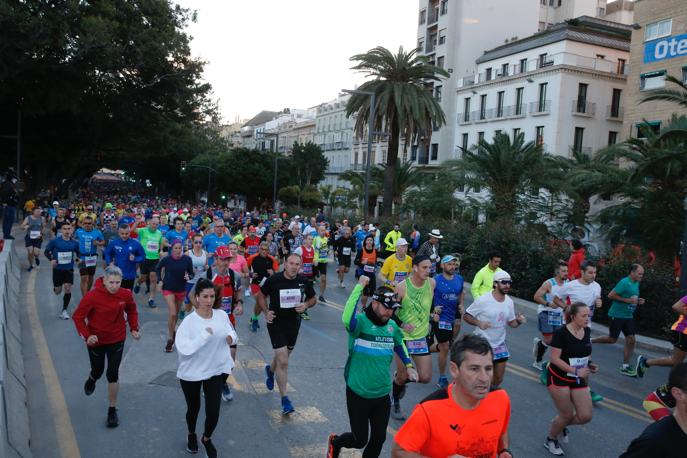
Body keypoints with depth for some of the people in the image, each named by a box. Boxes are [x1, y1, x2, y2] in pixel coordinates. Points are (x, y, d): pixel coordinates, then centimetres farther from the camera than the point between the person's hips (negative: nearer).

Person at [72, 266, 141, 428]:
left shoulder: (126, 294, -15)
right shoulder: (92, 296, -24)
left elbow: (132, 310, 6)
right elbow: (78, 316, -15)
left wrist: (134, 328, -1)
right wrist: (86, 335, -26)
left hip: (117, 340, 1)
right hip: (96, 340, -1)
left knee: (113, 375, 1)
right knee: (98, 370, 18)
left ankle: (112, 410, 18)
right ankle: (92, 379, 59)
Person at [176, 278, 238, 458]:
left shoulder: (222, 315, -7)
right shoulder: (189, 321, -19)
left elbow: (232, 334, 9)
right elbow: (183, 349, -27)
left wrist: (232, 337, -13)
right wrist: (204, 336, -33)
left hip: (216, 370, 2)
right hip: (191, 372, -2)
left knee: (213, 411, -3)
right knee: (193, 408, 18)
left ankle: (207, 438, 30)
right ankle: (191, 435, 51)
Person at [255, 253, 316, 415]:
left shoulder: (304, 282, -7)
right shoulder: (273, 280, -15)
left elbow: (313, 299, 8)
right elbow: (260, 296, 0)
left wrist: (306, 305, -13)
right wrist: (266, 312, -14)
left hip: (294, 323, 4)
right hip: (276, 323, -4)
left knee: (282, 357, 24)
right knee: (283, 362, -10)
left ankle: (270, 370, 59)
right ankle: (284, 399, 3)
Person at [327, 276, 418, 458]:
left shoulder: (392, 326, 0)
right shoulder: (361, 321, -19)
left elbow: (399, 345, 22)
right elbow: (347, 318, -43)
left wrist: (409, 365, 16)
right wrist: (360, 287, -42)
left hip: (382, 395, 5)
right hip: (358, 393, -5)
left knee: (379, 438, 14)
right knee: (360, 440, 7)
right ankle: (335, 442, 39)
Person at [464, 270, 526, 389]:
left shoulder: (509, 302, 0)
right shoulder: (483, 300, -18)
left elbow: (511, 322, 11)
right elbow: (466, 316, -11)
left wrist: (519, 321, -11)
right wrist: (479, 323, -28)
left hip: (500, 345, 6)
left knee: (498, 379, 13)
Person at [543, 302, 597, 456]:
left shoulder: (587, 331, -1)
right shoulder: (561, 333, -22)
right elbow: (555, 358, -21)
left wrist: (589, 364, -3)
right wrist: (576, 371, -27)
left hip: (578, 380, 6)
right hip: (559, 379, -6)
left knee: (586, 416, 1)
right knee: (567, 415, 1)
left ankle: (561, 424, 33)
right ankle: (550, 440, 29)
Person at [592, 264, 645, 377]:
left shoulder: (636, 283, 10)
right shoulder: (624, 282, -17)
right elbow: (611, 295, -21)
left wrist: (638, 301, 5)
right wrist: (628, 300, -22)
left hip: (628, 316, 8)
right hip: (617, 315, -8)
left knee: (631, 340, 2)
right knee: (612, 339, -2)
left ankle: (625, 366, 10)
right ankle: (590, 341, 20)